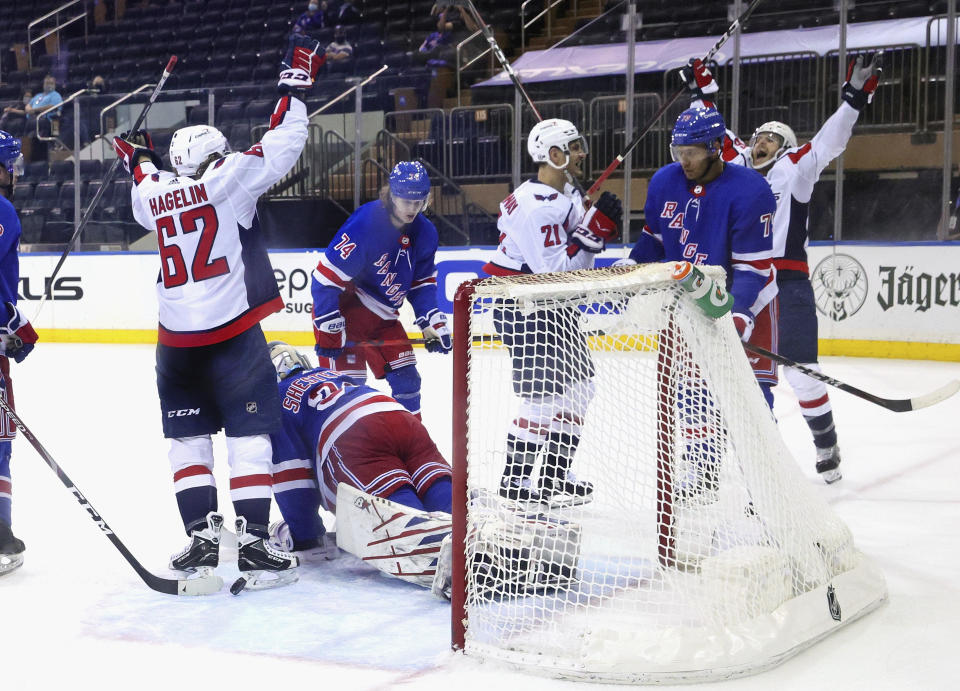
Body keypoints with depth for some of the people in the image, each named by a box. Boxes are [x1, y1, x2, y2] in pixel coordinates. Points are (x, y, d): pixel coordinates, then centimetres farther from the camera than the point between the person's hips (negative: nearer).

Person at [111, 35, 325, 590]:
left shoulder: (154, 194, 10)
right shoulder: (229, 179, -2)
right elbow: (282, 146, -3)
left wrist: (139, 160, 52)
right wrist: (298, 81, 6)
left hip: (177, 339, 4)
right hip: (233, 331, -4)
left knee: (189, 438, 13)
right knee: (250, 435, 0)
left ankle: (202, 536, 6)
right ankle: (253, 543, -4)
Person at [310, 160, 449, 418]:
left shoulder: (425, 233, -2)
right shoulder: (364, 224, -26)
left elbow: (422, 283, 11)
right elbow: (326, 277, -25)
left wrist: (432, 322, 0)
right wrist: (329, 329, -24)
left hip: (383, 318, 7)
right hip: (344, 309, -7)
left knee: (406, 378, 10)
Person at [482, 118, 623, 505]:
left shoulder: (567, 194, 9)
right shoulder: (535, 206, -23)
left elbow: (577, 257, 14)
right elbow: (555, 268, -26)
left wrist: (605, 225, -3)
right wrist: (595, 227, -26)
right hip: (520, 306, -10)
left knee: (578, 383, 12)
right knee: (543, 390, -10)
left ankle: (554, 474, 22)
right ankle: (515, 480, 2)